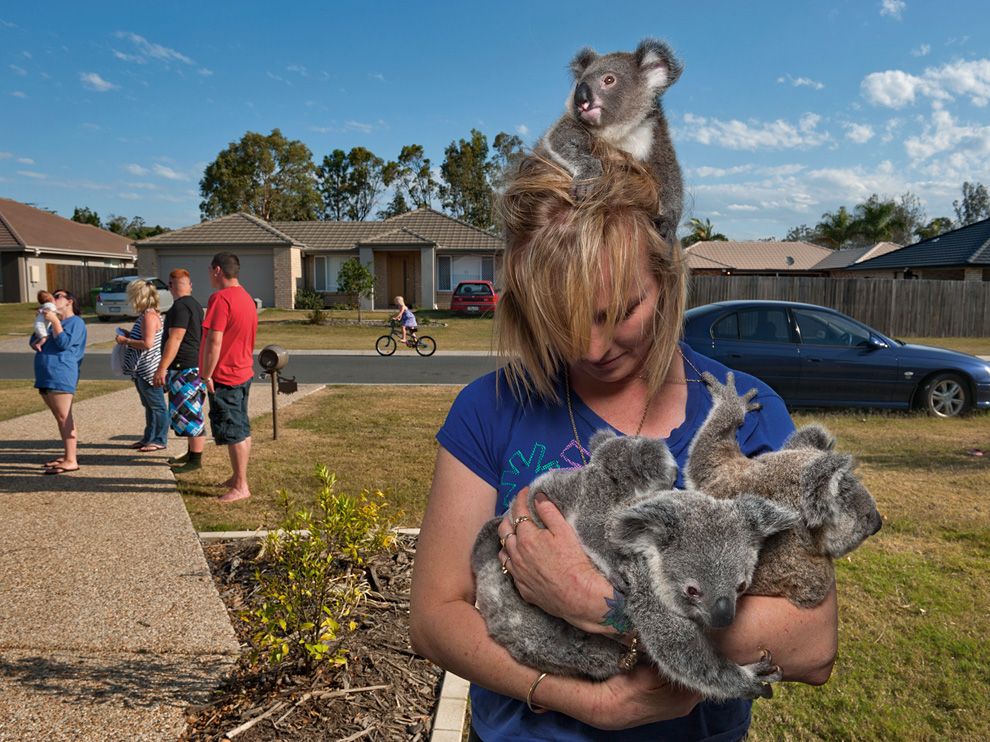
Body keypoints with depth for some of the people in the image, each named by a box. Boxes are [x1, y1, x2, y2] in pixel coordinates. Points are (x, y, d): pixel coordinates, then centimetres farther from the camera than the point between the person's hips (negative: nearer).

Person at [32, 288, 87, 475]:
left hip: (60, 376, -9)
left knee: (65, 417, -11)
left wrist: (54, 321, -14)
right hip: (45, 376, 9)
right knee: (60, 418, 13)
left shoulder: (76, 322, -3)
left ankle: (71, 461, -12)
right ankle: (67, 455, 20)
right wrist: (36, 342, 0)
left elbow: (64, 342, -16)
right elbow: (33, 340, 22)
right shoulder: (51, 320, 25)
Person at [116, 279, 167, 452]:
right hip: (142, 370, 10)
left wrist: (125, 341, -14)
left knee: (156, 405, 0)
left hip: (149, 370, -10)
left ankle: (159, 440, 7)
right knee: (148, 405, 17)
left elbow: (147, 343, -25)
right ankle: (149, 438, 27)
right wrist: (128, 335, 11)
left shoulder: (149, 316, -19)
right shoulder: (145, 314, 12)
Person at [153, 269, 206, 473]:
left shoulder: (180, 306, -16)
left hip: (185, 368, -10)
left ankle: (196, 460, -1)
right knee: (188, 413, 17)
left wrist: (162, 368, -20)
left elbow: (174, 340, -21)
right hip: (193, 366, 10)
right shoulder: (195, 305, 16)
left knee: (189, 414, -6)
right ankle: (191, 453, 27)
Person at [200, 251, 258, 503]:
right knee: (242, 430, 16)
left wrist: (207, 375, -17)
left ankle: (241, 487, 5)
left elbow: (214, 341, -24)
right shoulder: (247, 298, 11)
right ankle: (238, 478, 28)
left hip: (224, 377, -9)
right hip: (244, 373, 9)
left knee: (233, 434, -2)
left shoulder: (221, 298, -19)